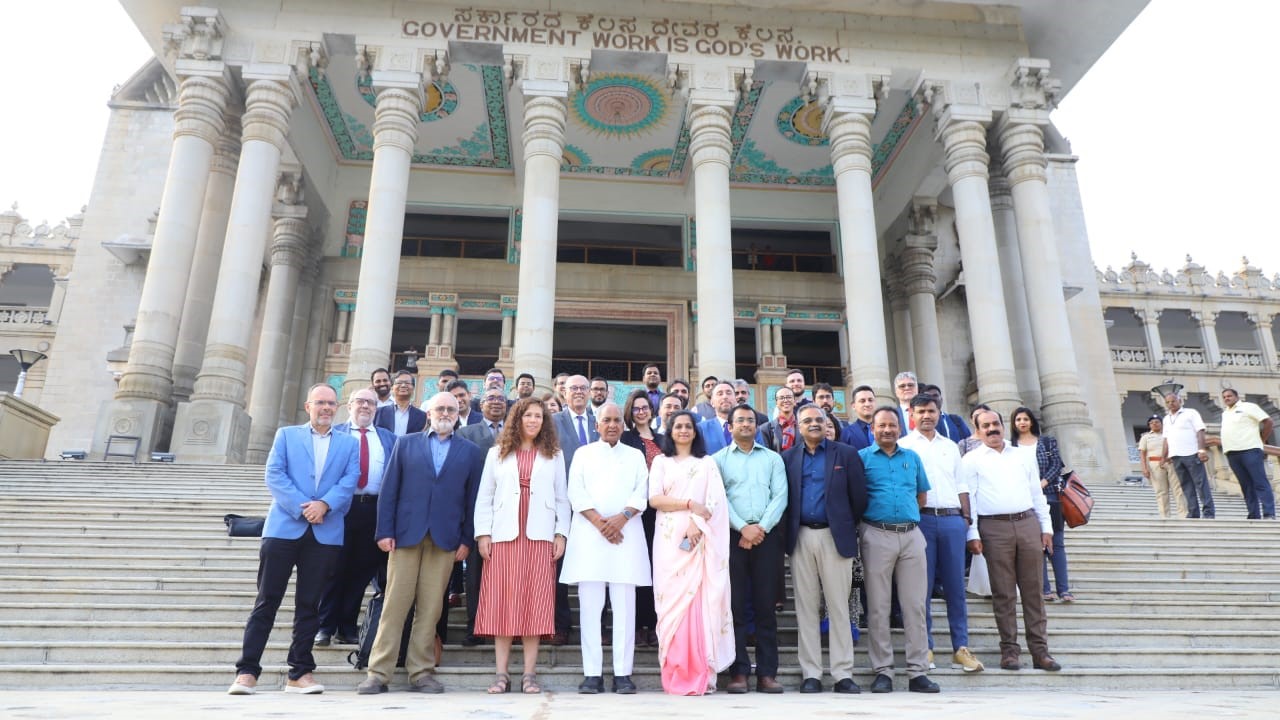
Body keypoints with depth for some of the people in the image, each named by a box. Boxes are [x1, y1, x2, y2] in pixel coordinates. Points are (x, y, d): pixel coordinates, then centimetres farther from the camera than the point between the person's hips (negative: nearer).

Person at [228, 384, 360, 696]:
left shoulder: (349, 443, 14)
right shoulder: (286, 435, 11)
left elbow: (350, 480, 1)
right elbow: (274, 474, -1)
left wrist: (324, 504, -16)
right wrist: (302, 507, -12)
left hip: (326, 533, 1)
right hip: (284, 527, -1)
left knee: (309, 603, 5)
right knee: (267, 599, 0)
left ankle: (300, 673, 13)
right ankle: (247, 671, 7)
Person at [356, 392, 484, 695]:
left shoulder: (470, 451, 10)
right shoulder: (405, 444, 11)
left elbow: (473, 498, 7)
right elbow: (389, 490, 5)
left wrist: (467, 540, 0)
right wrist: (385, 531, -3)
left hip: (445, 539, 0)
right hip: (405, 533, 0)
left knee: (431, 608, 3)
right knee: (394, 604, 1)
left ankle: (421, 672, 13)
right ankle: (378, 673, 9)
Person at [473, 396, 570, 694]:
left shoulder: (553, 455, 10)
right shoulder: (497, 453, 10)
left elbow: (561, 498, 8)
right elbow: (484, 496, 7)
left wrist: (561, 533, 0)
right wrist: (483, 533, -2)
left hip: (540, 536, 0)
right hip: (504, 535, 0)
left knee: (534, 601, 0)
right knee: (502, 601, 1)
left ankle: (530, 673, 7)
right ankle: (501, 673, 8)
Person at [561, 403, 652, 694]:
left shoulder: (635, 455, 16)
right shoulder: (583, 453, 13)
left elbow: (641, 492, 4)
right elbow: (576, 493, 2)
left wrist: (621, 518, -12)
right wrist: (600, 522, -10)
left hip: (626, 534, 1)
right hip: (589, 535, 0)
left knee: (625, 605, -1)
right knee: (590, 605, -1)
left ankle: (622, 674, 4)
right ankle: (592, 673, 4)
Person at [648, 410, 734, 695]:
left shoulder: (707, 463, 13)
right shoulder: (661, 462, 13)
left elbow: (714, 502, 1)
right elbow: (654, 499, 0)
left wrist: (697, 523, -14)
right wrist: (689, 504, -9)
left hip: (699, 538, 0)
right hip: (669, 538, 0)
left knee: (700, 600, -5)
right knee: (672, 599, -3)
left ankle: (700, 674, -1)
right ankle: (675, 674, 1)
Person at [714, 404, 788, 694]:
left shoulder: (773, 458, 14)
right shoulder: (718, 460, 9)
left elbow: (780, 496, 3)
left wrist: (762, 527, -10)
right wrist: (743, 528, -11)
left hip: (767, 536, 1)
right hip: (732, 535, -1)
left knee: (766, 605, 2)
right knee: (736, 605, -1)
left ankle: (767, 673, 7)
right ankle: (739, 672, 5)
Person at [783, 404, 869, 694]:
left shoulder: (846, 454, 4)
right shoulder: (788, 458, 8)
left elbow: (859, 496, 3)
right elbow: (783, 498, 7)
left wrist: (849, 528, 6)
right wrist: (789, 532, 2)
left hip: (835, 536, -1)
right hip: (801, 537, 2)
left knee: (839, 607, 2)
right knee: (806, 608, 5)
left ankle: (843, 674, 9)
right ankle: (810, 674, 12)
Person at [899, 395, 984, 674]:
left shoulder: (950, 446, 19)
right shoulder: (903, 445, 6)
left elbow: (960, 485, 19)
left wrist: (966, 517, 9)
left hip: (952, 519, 4)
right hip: (921, 519, -3)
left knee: (955, 585, 3)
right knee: (922, 585, -1)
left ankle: (961, 648, 8)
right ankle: (924, 648, 6)